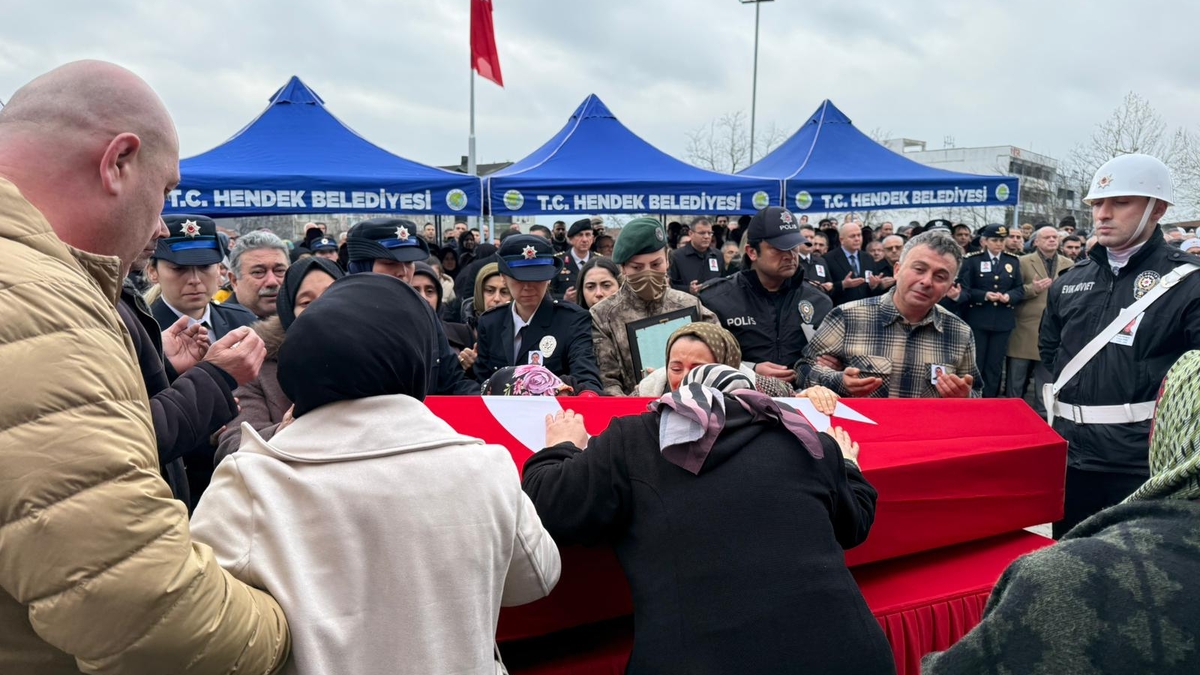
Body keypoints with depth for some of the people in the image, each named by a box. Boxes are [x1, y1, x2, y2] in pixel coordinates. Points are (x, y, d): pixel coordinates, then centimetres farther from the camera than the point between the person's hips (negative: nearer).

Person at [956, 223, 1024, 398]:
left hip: (1003, 321, 3)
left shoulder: (1013, 261, 9)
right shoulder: (972, 260, -1)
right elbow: (963, 289, -5)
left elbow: (1020, 290, 8)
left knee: (995, 365, 8)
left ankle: (989, 400, 16)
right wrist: (984, 295, -18)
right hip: (977, 320, -3)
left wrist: (1009, 296, -13)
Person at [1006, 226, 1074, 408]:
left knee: (1046, 378, 8)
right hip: (1025, 329, -2)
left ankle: (1042, 412, 16)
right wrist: (1032, 289, -19)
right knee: (1016, 378, 5)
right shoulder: (1024, 262, 0)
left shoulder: (1068, 264, 9)